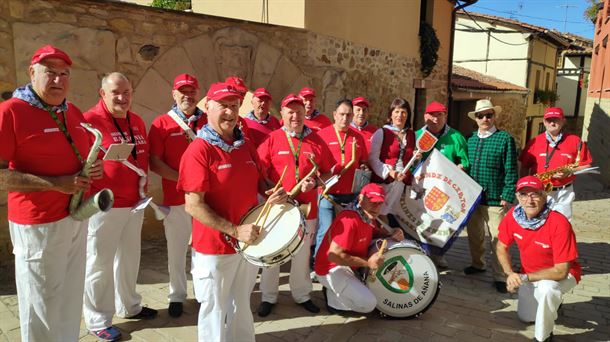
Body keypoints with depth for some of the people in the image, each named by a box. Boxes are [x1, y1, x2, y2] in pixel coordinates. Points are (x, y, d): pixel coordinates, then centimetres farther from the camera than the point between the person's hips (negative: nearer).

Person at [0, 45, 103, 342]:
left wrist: (94, 168, 0)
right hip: (38, 224, -7)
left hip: (78, 217, 7)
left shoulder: (74, 113, 9)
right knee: (42, 306, 7)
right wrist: (56, 184, -23)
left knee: (71, 299, 19)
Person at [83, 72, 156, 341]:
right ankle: (98, 320, 22)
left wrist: (144, 177, 10)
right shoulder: (89, 120, -14)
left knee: (129, 258, 19)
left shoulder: (138, 122, 9)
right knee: (100, 263, 5)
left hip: (135, 203, 7)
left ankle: (129, 306, 38)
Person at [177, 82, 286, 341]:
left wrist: (273, 195, -6)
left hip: (249, 242, 7)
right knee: (214, 310, 12)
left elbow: (259, 182, 16)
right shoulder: (199, 149, -17)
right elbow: (193, 205, -21)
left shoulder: (246, 145, 4)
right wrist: (235, 231, -24)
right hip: (214, 247, -6)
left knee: (242, 305, 24)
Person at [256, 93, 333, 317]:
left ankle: (302, 295, 34)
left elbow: (328, 172, 9)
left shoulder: (316, 141, 4)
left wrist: (315, 182, -10)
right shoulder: (273, 139, -3)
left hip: (306, 207, 2)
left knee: (302, 255, 15)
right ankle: (268, 297, 28)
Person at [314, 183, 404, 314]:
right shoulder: (349, 220, -28)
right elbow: (334, 255, -32)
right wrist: (367, 262, -27)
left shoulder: (368, 217, 2)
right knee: (368, 303, -22)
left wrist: (393, 235, -4)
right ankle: (333, 299, 3)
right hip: (332, 269, -10)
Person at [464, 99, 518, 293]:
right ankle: (478, 264, 38)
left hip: (495, 199, -5)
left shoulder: (505, 139, -8)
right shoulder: (471, 139, 9)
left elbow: (511, 171, -9)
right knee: (474, 235, 18)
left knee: (497, 239, 1)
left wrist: (507, 197, -13)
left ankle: (500, 277, 13)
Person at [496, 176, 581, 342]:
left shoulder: (559, 224, -34)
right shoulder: (512, 216, -20)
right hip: (530, 274, 5)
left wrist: (524, 277, -34)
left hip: (562, 275, -5)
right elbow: (501, 248, -5)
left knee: (546, 288, -38)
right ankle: (552, 302, 44)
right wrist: (511, 274, -22)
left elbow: (561, 271, -31)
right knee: (525, 316, 15)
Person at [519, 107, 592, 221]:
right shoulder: (534, 142, 2)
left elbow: (586, 166, 4)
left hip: (564, 193, 0)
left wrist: (570, 171, -14)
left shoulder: (575, 141, 1)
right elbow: (525, 167, 5)